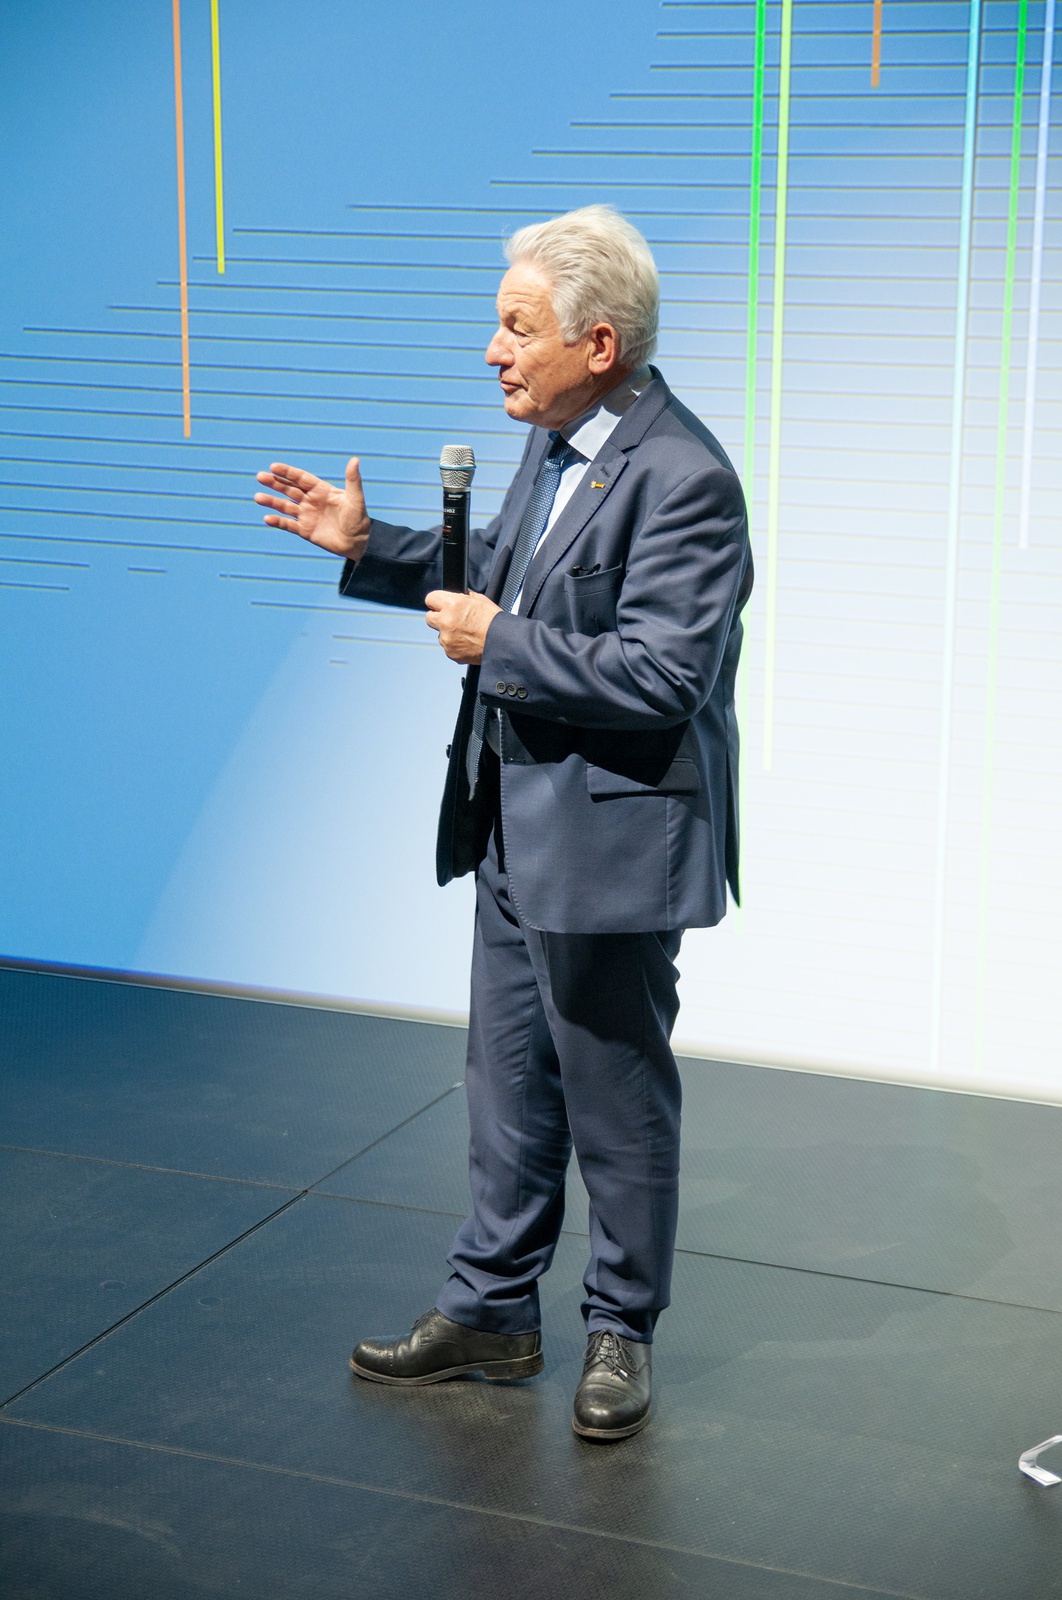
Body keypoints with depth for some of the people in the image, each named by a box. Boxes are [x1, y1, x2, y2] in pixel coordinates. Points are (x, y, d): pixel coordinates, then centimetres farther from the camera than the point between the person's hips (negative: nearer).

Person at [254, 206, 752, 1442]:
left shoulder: (682, 479, -22)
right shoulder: (551, 443, 7)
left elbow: (660, 675, -27)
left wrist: (497, 645, -20)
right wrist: (367, 547, 11)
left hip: (613, 842, -9)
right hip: (518, 832, 9)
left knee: (617, 1103, 7)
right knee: (508, 1086, 18)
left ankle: (621, 1332, 26)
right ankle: (491, 1312, 33)